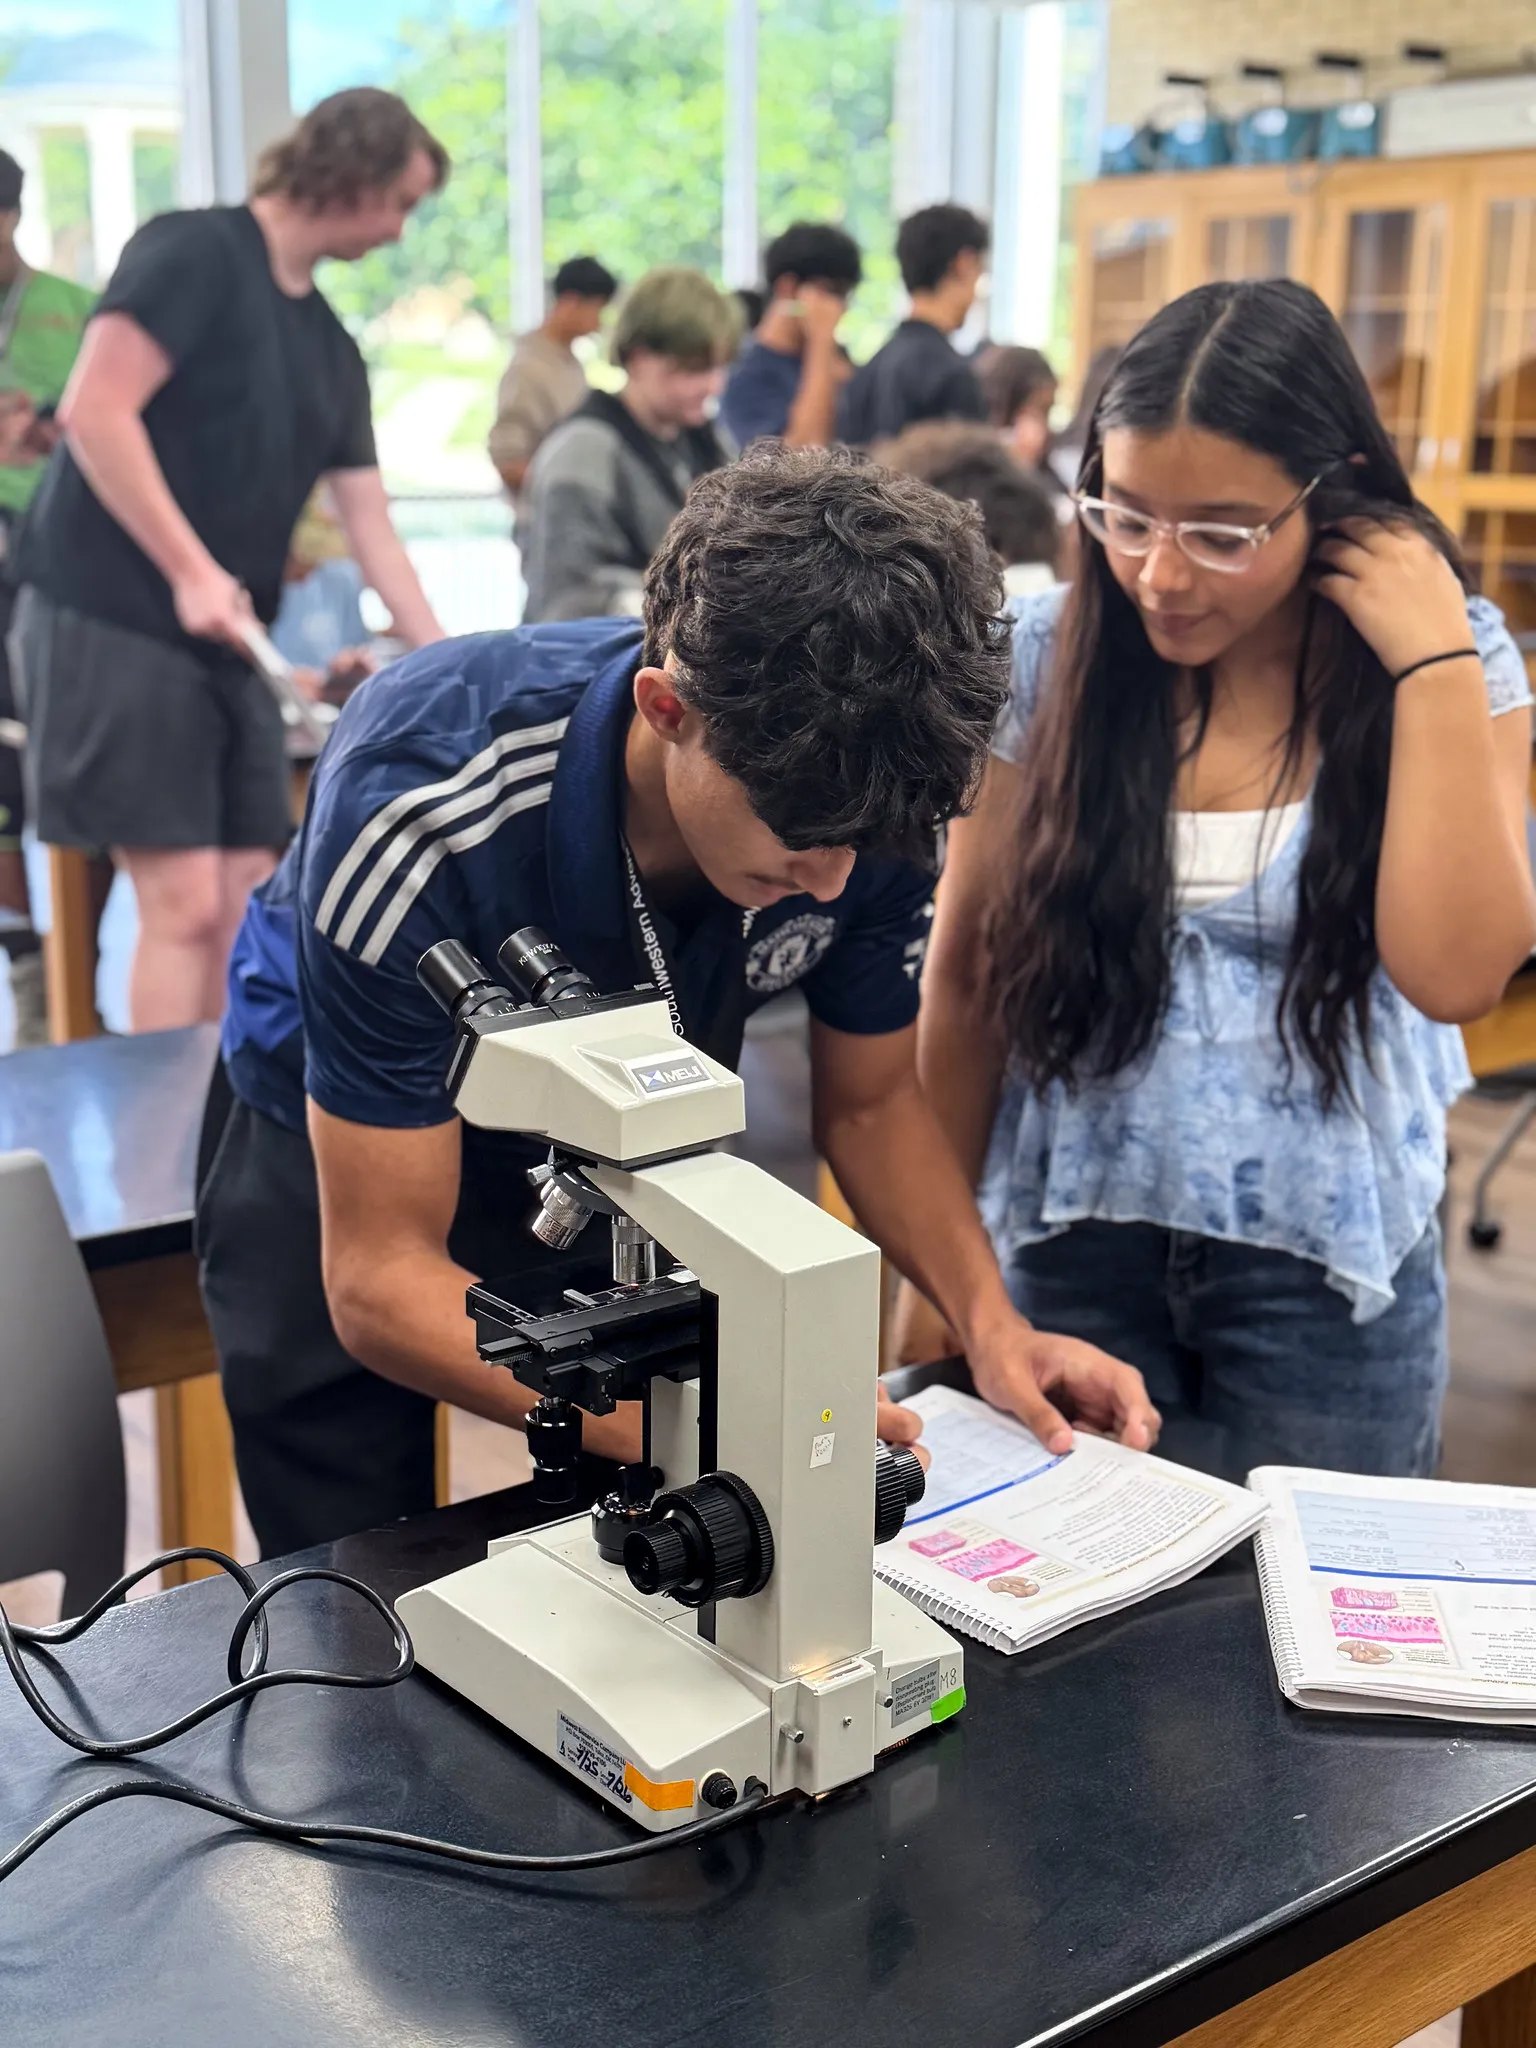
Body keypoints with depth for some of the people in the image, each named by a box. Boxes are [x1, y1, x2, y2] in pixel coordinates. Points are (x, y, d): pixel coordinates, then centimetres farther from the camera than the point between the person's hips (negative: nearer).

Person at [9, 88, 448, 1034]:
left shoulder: (333, 350, 17)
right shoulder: (193, 253, -6)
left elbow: (374, 534, 16)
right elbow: (94, 411, -17)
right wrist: (193, 574, -19)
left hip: (226, 645, 8)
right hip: (114, 624, -8)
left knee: (248, 910, 5)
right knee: (185, 904, -11)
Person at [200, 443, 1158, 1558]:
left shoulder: (862, 798, -25)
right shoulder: (423, 806, -38)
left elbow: (871, 1098, -6)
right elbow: (380, 1277, -34)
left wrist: (990, 1321, -23)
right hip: (343, 1154, -3)